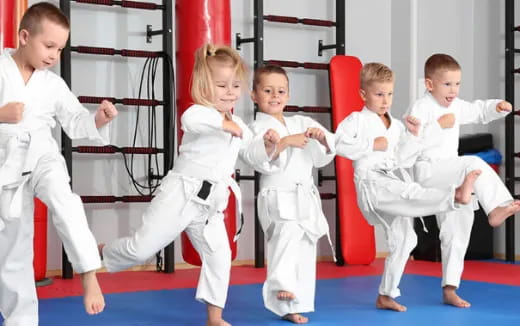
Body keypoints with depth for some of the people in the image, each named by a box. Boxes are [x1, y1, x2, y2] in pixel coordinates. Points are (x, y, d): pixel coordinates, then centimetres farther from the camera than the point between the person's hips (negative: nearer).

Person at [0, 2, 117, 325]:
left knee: (63, 200, -34)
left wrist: (97, 120, -10)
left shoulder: (54, 84, 4)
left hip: (41, 157, 1)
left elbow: (75, 123, 9)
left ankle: (90, 274, -34)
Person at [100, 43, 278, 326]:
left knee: (219, 256, 6)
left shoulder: (239, 126, 12)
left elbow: (251, 153, 22)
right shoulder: (199, 113, -14)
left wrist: (266, 144, 2)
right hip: (181, 195, -7)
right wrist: (224, 122, -31)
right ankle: (98, 254, 24)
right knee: (142, 247, -5)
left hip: (210, 205, 7)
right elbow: (191, 120, -39)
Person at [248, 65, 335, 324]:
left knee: (304, 254, 10)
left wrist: (322, 138, -6)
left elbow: (323, 157, 14)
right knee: (288, 231, -37)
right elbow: (261, 162, -19)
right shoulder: (258, 127, -4)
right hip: (278, 197, -6)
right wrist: (285, 142, -27)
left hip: (306, 198, 6)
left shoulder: (302, 123, 13)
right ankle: (281, 282, -38)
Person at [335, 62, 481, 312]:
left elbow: (405, 160, 8)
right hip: (371, 182, -7)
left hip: (394, 181, 7)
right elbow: (340, 144, -16)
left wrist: (413, 135, -3)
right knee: (409, 193, -34)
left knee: (403, 240, 8)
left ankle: (386, 295, 18)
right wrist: (372, 145, -15)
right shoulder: (357, 120, 0)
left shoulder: (397, 126, 16)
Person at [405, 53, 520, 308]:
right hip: (427, 172, -8)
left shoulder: (456, 106, 11)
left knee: (456, 232, 9)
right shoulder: (420, 108, -12)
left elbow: (479, 111, 24)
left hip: (448, 178, 8)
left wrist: (498, 107, 5)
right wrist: (438, 126, -24)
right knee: (474, 164, -29)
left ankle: (449, 289, 17)